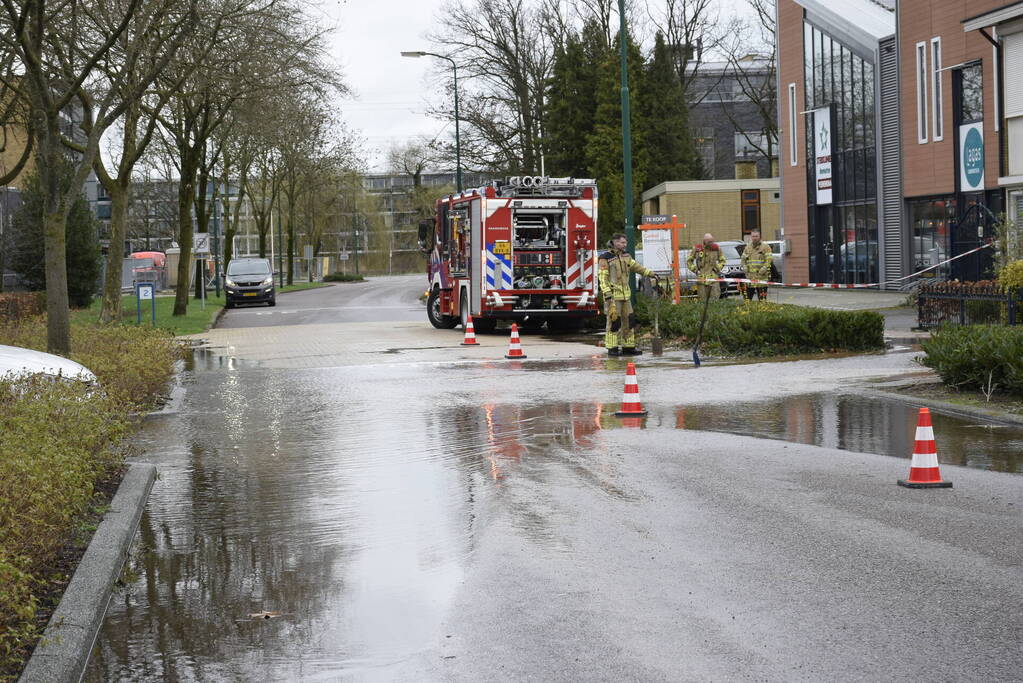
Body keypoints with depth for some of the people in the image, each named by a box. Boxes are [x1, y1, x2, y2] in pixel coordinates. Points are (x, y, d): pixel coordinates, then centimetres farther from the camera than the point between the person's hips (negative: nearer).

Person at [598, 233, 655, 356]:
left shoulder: (625, 256, 13)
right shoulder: (605, 258, -10)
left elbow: (636, 267, 26)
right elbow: (602, 277, -13)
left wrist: (650, 273, 21)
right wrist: (607, 294, -20)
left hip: (625, 294, 8)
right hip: (613, 295, -8)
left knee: (629, 320, 7)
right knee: (614, 321, -7)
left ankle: (628, 347, 14)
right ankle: (612, 348, -2)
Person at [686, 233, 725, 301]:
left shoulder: (717, 248, 3)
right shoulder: (697, 249, -1)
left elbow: (722, 261, 17)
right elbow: (689, 261, 10)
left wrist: (718, 269, 0)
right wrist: (695, 270, -2)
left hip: (713, 278, 0)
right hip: (701, 279, 0)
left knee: (715, 299, -7)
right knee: (703, 300, 2)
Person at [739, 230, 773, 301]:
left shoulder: (765, 247, 1)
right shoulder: (747, 247, 16)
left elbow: (769, 260, -7)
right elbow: (743, 259, 20)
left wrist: (764, 269, -19)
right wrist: (744, 267, 2)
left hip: (761, 277, -4)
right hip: (749, 277, 4)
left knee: (762, 299, -1)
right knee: (747, 298, 4)